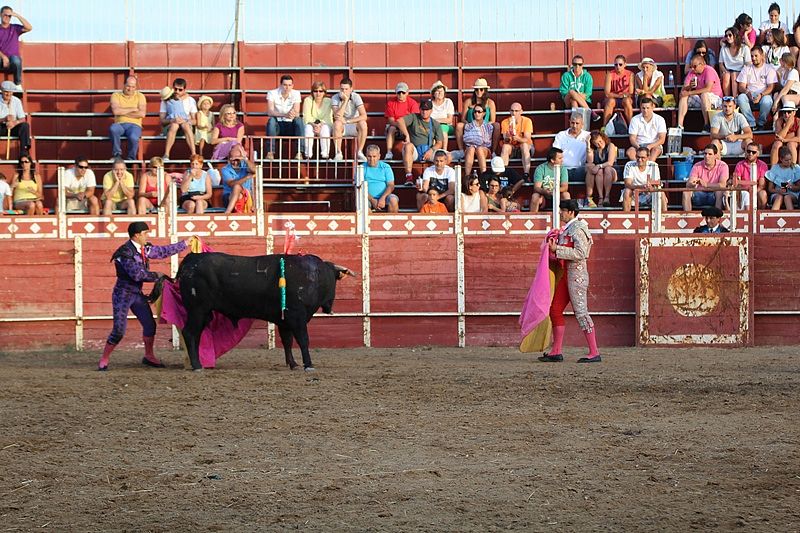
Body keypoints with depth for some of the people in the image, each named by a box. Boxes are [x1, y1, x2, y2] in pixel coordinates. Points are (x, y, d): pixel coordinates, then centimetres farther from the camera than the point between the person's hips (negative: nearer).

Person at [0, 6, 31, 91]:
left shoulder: (15, 28, 14)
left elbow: (29, 28, -3)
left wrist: (18, 16, -5)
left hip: (12, 62, 1)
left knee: (16, 59, -37)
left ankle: (18, 85, -23)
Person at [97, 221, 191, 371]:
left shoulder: (144, 249, 5)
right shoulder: (126, 252, -20)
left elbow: (163, 251, 17)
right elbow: (136, 274, -26)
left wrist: (185, 244, 21)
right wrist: (156, 276, -16)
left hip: (137, 293, 8)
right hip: (123, 293, -8)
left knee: (149, 325, 9)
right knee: (119, 330, -11)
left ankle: (149, 356, 26)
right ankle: (103, 360, 2)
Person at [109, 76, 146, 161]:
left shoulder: (140, 96, 11)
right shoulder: (116, 95, 11)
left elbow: (142, 114, -3)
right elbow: (115, 111, -7)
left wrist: (123, 112, -3)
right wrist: (132, 109, -2)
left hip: (134, 125, -1)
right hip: (119, 124, 1)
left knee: (133, 138, -36)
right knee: (113, 129, -37)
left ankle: (131, 159, -9)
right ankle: (117, 155, -19)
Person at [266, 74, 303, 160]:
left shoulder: (296, 93, -3)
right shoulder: (272, 93, -7)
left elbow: (297, 113, -15)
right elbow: (270, 112, -21)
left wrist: (293, 114, -41)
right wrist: (285, 115, -39)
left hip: (290, 126, 1)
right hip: (277, 125, -1)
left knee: (299, 120, -29)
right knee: (271, 120, -32)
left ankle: (299, 152, -32)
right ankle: (270, 152, -34)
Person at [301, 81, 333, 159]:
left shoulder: (328, 101, -5)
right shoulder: (308, 100, -4)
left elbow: (328, 118, -12)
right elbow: (306, 117, -12)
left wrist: (320, 125, -30)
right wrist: (314, 125, -30)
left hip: (324, 124, 0)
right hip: (311, 124, 0)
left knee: (325, 129, -34)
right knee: (308, 128, -34)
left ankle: (325, 155, -38)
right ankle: (308, 155, -37)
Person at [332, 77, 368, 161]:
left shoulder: (356, 97, -12)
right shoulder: (335, 98, -11)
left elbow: (364, 116, -22)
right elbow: (337, 117, -25)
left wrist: (347, 121, -27)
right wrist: (345, 100, -27)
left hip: (354, 126, 0)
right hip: (342, 127, 0)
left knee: (363, 124, -32)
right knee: (337, 123, -34)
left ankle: (359, 152, -21)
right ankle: (338, 154, -27)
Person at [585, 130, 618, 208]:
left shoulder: (610, 146, -5)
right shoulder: (593, 149, 2)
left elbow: (610, 163, -15)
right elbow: (589, 162, -13)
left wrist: (599, 166, -30)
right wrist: (588, 148, -19)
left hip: (610, 173, -1)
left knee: (607, 169, -34)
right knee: (599, 171, -32)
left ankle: (607, 197, -35)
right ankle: (600, 198, -38)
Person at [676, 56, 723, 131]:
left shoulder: (709, 71, -15)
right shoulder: (692, 73, 4)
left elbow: (708, 89, -28)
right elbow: (683, 90, 0)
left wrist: (690, 93, -26)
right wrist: (689, 87, -25)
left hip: (715, 99, -7)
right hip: (699, 100, 7)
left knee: (704, 94, -36)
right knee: (683, 96, -12)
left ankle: (707, 125, -33)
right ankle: (680, 125, -22)